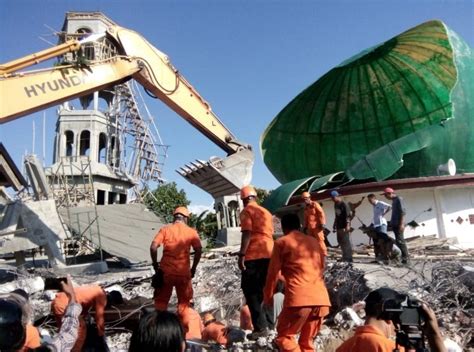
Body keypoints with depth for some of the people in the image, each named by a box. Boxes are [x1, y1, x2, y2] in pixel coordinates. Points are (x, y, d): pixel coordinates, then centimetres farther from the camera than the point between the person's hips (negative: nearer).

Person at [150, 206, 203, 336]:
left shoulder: (165, 229, 3)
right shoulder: (191, 231, 4)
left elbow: (153, 247, -7)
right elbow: (199, 250, -6)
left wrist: (155, 264, 3)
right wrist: (193, 268, 3)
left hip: (166, 272, 0)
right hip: (183, 273, 0)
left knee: (161, 302, 13)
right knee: (184, 303, 14)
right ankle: (183, 331, 17)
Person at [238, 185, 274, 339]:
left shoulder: (246, 211, -2)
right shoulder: (266, 212, 19)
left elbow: (247, 234, -13)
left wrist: (241, 255, -15)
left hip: (254, 255, -7)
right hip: (268, 254, 7)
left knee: (251, 291, -2)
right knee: (263, 289, 17)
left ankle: (260, 327, -6)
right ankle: (268, 321, 21)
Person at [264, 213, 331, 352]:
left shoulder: (281, 242, 6)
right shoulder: (313, 241, 20)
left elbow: (273, 272, 7)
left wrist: (268, 296, 20)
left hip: (298, 298, -5)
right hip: (321, 298, 5)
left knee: (284, 337, 10)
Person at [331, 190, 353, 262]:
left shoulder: (344, 204, -11)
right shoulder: (336, 204, 15)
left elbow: (348, 215, -16)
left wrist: (347, 225, -24)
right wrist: (334, 225, 21)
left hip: (344, 227, -9)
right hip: (339, 227, 9)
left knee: (346, 242, -6)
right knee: (340, 242, 11)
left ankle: (348, 258, -1)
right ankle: (345, 257, 19)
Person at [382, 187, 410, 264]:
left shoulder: (399, 199, -6)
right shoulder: (394, 200, 19)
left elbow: (403, 212, -14)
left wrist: (402, 224, -21)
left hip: (398, 224, -9)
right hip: (394, 224, 9)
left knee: (400, 241, -11)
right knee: (398, 241, 8)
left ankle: (406, 258, -8)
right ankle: (405, 257, 11)